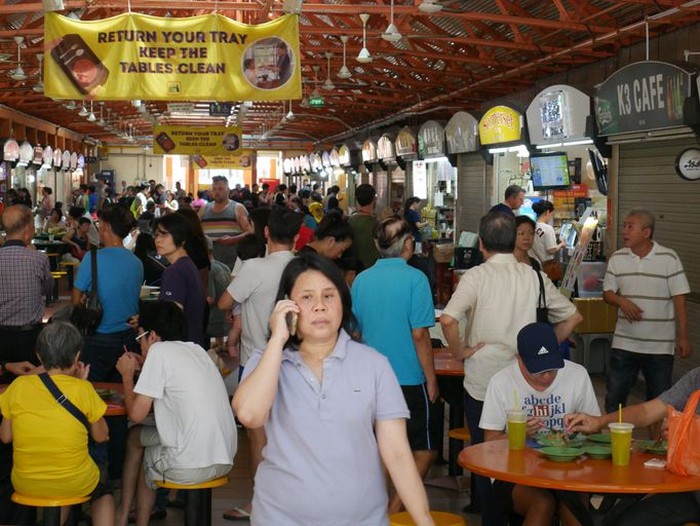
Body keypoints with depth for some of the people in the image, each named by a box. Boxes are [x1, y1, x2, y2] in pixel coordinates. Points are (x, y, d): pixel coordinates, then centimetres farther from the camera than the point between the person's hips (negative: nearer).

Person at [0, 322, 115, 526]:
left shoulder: (19, 386, -7)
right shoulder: (82, 389, -13)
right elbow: (101, 436, 1)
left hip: (24, 484, 3)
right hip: (73, 484, -3)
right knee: (104, 493, 32)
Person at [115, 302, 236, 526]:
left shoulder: (159, 350, -6)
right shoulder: (196, 350, 15)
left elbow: (137, 414, -6)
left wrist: (127, 374, 9)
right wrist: (146, 368, 26)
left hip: (191, 467, -7)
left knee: (135, 436, 20)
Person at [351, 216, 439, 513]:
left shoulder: (361, 280, 2)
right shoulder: (414, 279, -12)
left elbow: (354, 328, 11)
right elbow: (419, 334, -14)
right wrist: (431, 378, -6)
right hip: (410, 379, -5)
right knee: (425, 449, 7)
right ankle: (395, 511, -1)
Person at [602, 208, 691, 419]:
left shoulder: (669, 258, -7)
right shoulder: (617, 259, 3)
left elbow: (679, 300, -6)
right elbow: (607, 293, 9)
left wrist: (683, 337, -9)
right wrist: (622, 301, -14)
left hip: (660, 346, -2)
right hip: (624, 344, 3)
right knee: (614, 398, 7)